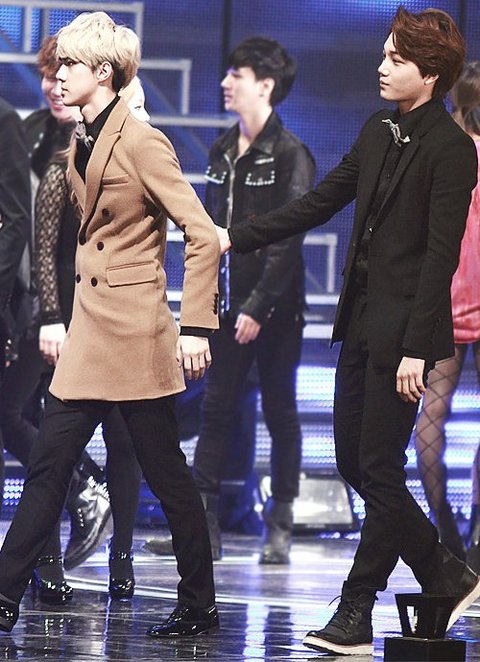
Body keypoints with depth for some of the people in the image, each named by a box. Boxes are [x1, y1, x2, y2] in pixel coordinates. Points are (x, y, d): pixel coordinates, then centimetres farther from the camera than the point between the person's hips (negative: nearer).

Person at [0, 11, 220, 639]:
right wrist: (61, 320, 18)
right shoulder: (81, 145, 12)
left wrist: (195, 326, -19)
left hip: (135, 329, -8)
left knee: (167, 474, 1)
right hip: (90, 332, 8)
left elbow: (203, 237, -16)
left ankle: (199, 606, 12)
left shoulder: (142, 142, -14)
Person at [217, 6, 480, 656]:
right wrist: (235, 237, 11)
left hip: (404, 328, -8)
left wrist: (416, 348, -19)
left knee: (378, 468, -3)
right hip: (362, 321, 8)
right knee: (353, 462, 10)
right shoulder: (378, 131, 12)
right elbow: (319, 203, 17)